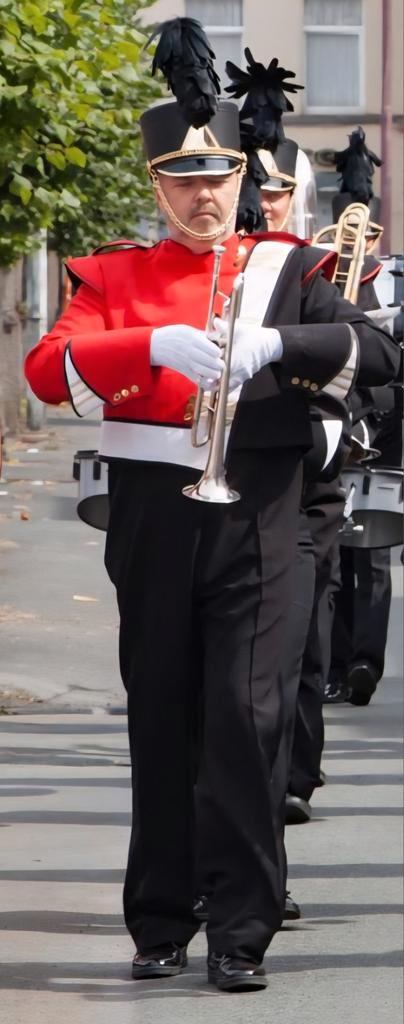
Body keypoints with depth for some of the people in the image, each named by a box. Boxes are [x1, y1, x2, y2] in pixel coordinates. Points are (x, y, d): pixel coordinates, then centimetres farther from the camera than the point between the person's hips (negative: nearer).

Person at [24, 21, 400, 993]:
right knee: (160, 722, 7)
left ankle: (243, 930, -5)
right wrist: (158, 345, -23)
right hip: (151, 520, 1)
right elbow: (50, 366, -8)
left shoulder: (283, 269, 7)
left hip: (252, 519, -1)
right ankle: (160, 923, 17)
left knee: (245, 715, -9)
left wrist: (276, 342, -22)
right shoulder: (115, 274, 8)